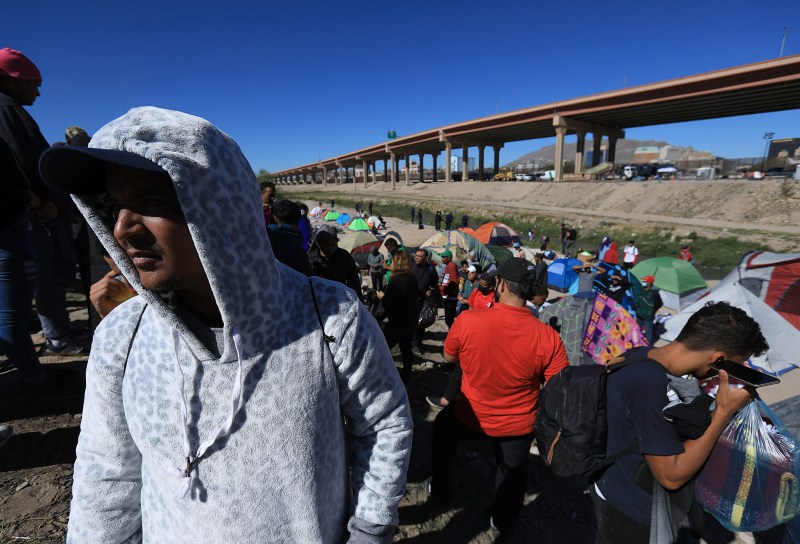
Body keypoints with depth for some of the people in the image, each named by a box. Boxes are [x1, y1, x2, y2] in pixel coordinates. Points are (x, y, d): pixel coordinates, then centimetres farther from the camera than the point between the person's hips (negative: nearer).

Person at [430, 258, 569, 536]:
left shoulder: (467, 320, -26)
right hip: (518, 425, 1)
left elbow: (449, 357, -7)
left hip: (471, 416, 0)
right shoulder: (548, 337, -25)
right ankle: (503, 522, 54)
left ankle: (440, 491, 48)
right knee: (512, 472, 30)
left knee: (442, 427, 33)